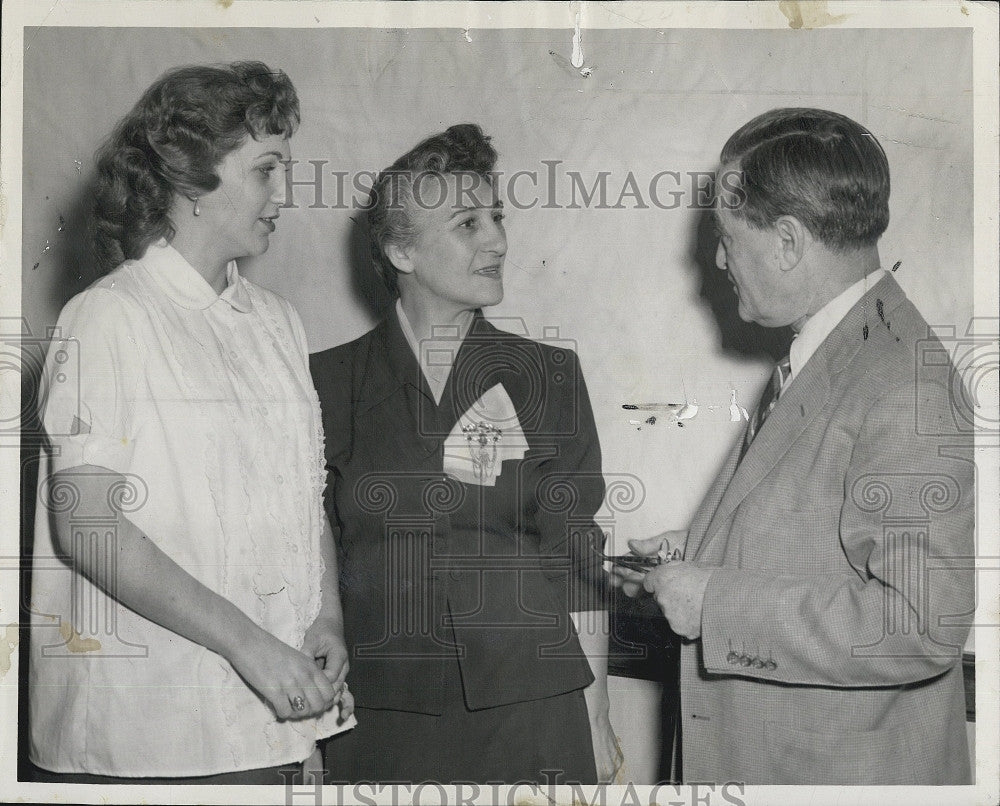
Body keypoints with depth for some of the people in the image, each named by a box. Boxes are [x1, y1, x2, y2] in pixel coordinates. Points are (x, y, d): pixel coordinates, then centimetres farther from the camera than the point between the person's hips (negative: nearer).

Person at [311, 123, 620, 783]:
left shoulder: (548, 377, 6)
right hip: (379, 717, 0)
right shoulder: (332, 381, 5)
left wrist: (596, 718, 2)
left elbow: (578, 561, 5)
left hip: (529, 710, 0)